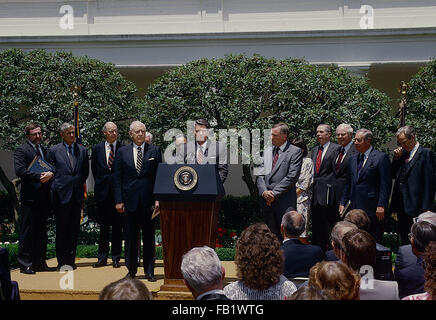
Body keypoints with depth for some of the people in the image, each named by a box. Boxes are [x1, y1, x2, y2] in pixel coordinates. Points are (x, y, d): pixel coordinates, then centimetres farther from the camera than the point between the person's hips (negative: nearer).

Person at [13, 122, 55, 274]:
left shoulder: (46, 150, 19)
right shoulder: (21, 150, -2)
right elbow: (19, 171, -14)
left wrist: (50, 174, -7)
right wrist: (39, 177, -18)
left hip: (44, 197, 7)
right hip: (30, 197, -7)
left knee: (42, 231, 11)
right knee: (27, 231, -3)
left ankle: (39, 262, 18)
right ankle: (25, 264, 2)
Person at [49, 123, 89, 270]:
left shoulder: (82, 150, 10)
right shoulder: (54, 150, 2)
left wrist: (79, 184, 8)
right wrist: (57, 185, 1)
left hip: (77, 195, 3)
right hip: (61, 194, -3)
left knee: (74, 229, 7)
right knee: (61, 229, 1)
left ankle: (71, 260, 15)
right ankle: (62, 261, 8)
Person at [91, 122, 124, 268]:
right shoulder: (97, 149, 7)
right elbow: (94, 169, 16)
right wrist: (100, 183, 10)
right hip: (103, 192, 2)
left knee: (118, 227, 4)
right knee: (103, 226, 8)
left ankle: (116, 258, 12)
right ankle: (102, 257, 15)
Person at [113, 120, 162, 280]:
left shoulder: (155, 150, 5)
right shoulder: (122, 152, 7)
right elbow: (117, 178, 5)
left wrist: (158, 198, -6)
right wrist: (118, 200, -2)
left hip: (149, 200, -1)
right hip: (130, 200, 1)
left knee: (149, 237, 5)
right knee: (130, 237, 7)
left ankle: (149, 271, 13)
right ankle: (131, 270, 18)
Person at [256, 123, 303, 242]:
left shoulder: (295, 151, -2)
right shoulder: (267, 151, 17)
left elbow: (292, 177, -11)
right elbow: (260, 175, 12)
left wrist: (274, 193, -13)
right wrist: (264, 191, -6)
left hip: (285, 202, -6)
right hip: (267, 201, 6)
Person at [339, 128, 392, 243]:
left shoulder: (381, 157, -6)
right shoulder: (353, 158, 15)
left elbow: (385, 184, -10)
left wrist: (381, 206, -15)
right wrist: (343, 203, 13)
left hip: (372, 208, -6)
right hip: (354, 207, 6)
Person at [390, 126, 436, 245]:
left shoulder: (426, 153, -6)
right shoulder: (403, 154, 15)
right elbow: (394, 175, 17)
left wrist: (426, 208, -15)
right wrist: (396, 158, 3)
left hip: (415, 206, -7)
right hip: (401, 206, 7)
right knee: (403, 239, 12)